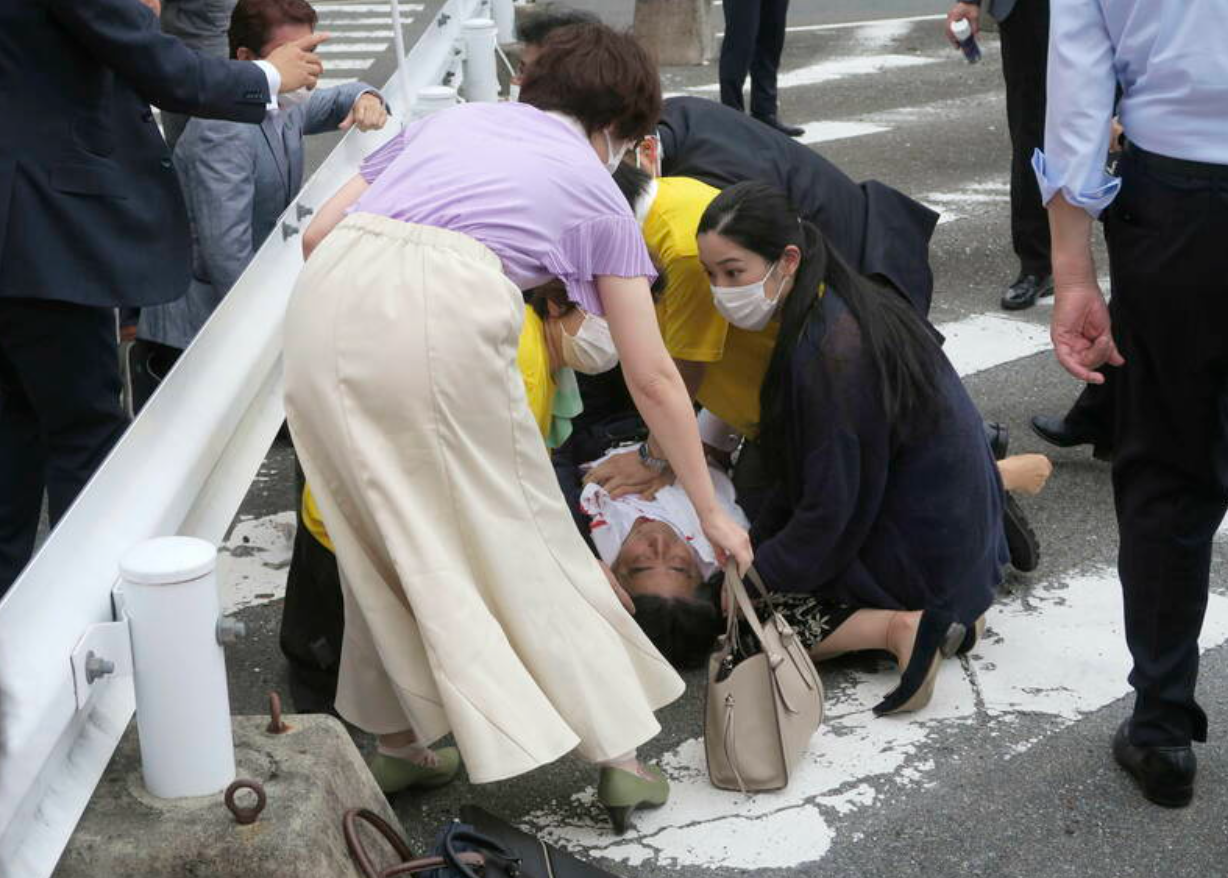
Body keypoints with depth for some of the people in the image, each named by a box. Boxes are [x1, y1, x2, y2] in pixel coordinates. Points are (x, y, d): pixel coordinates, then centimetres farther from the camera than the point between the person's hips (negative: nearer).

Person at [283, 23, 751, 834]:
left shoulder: (449, 119, 32)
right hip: (447, 310, -4)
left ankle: (399, 740, 29)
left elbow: (318, 233, 24)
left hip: (329, 298, 4)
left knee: (386, 536, 20)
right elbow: (653, 378, 24)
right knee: (525, 538, 12)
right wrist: (711, 511, 31)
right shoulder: (596, 191, 23)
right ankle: (618, 752, 19)